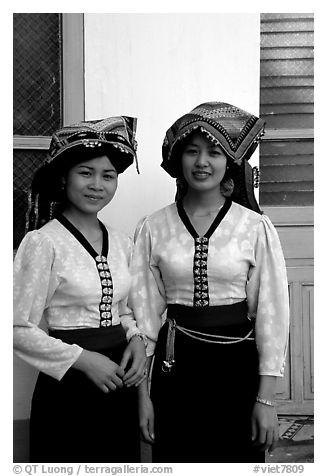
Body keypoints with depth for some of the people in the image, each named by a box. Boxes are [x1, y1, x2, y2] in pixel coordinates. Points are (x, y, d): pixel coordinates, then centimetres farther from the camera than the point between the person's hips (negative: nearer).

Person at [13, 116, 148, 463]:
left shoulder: (121, 243, 5)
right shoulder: (43, 242, -13)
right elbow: (19, 329, -13)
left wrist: (136, 339, -2)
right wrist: (82, 359, -18)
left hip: (119, 384, 6)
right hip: (70, 387, -6)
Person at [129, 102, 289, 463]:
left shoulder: (256, 227, -5)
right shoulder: (153, 228, 0)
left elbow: (272, 312, -3)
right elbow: (145, 311, 2)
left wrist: (266, 397, -5)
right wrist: (143, 394, 2)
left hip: (238, 365, -1)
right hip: (176, 366, 1)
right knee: (175, 459, 11)